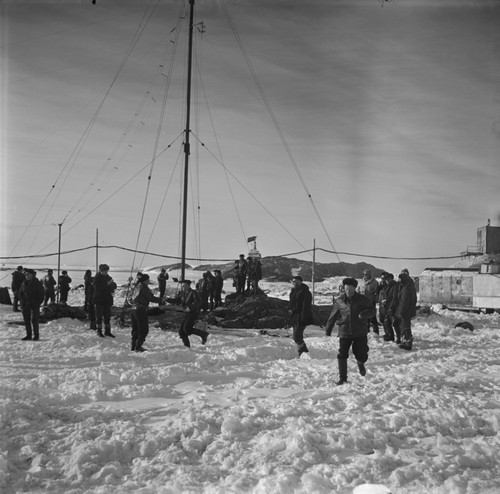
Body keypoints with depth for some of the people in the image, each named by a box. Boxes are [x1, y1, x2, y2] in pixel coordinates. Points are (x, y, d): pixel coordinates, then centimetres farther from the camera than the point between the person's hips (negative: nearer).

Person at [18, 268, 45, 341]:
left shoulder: (37, 283, -5)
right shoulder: (24, 283, 9)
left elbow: (41, 294, -4)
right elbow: (20, 293, 15)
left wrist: (38, 303, -12)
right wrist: (22, 303, 3)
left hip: (34, 305, -5)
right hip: (25, 305, 5)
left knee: (34, 320, -5)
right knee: (26, 320, 6)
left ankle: (36, 335, 5)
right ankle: (28, 335, 15)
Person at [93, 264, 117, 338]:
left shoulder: (108, 277, 10)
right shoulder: (97, 278, -7)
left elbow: (114, 286, 11)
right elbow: (97, 287, -20)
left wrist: (112, 284, -12)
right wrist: (107, 284, -21)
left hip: (107, 300, 5)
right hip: (99, 300, -5)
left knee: (108, 316, 8)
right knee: (99, 316, -1)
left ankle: (107, 331, 15)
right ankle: (99, 331, 8)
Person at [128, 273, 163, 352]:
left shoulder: (136, 287, 15)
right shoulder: (143, 287, -10)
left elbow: (131, 300, 19)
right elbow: (151, 298, -13)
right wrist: (161, 300, -2)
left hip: (133, 310, 8)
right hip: (141, 310, -8)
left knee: (135, 329, 17)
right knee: (144, 329, 0)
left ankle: (133, 346, 19)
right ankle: (138, 347, -3)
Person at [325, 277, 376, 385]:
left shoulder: (362, 299, -2)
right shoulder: (339, 301, 2)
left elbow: (372, 311, 1)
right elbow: (333, 316, 10)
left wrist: (365, 313, -22)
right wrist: (328, 330, 11)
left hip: (360, 332, -1)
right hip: (344, 332, 1)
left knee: (362, 355, 1)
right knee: (342, 355, -6)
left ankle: (360, 363, 39)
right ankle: (342, 378, 7)